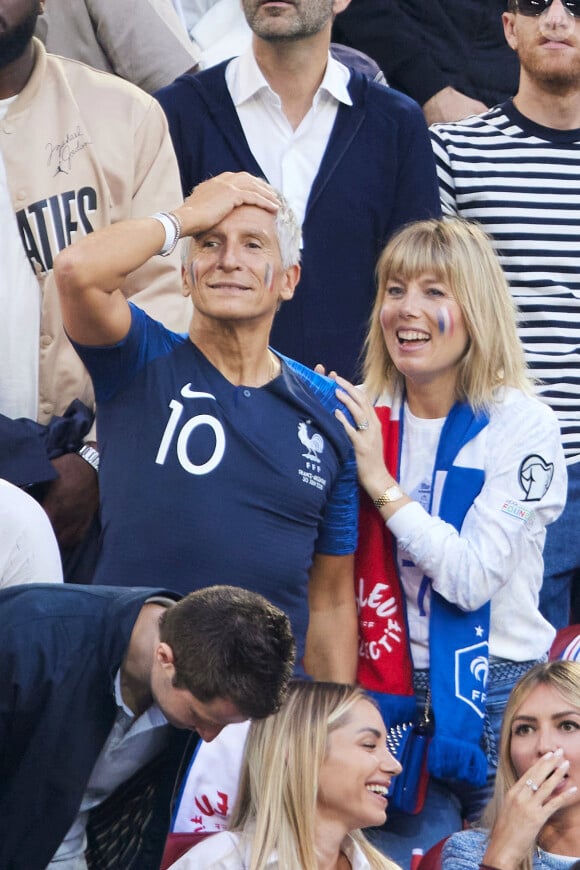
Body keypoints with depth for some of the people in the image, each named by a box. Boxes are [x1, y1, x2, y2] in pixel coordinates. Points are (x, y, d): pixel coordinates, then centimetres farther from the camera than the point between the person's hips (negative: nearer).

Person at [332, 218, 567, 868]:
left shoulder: (521, 425, -10)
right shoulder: (363, 415, 3)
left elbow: (472, 579, -19)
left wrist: (382, 484, -18)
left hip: (493, 693, -4)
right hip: (390, 691, 4)